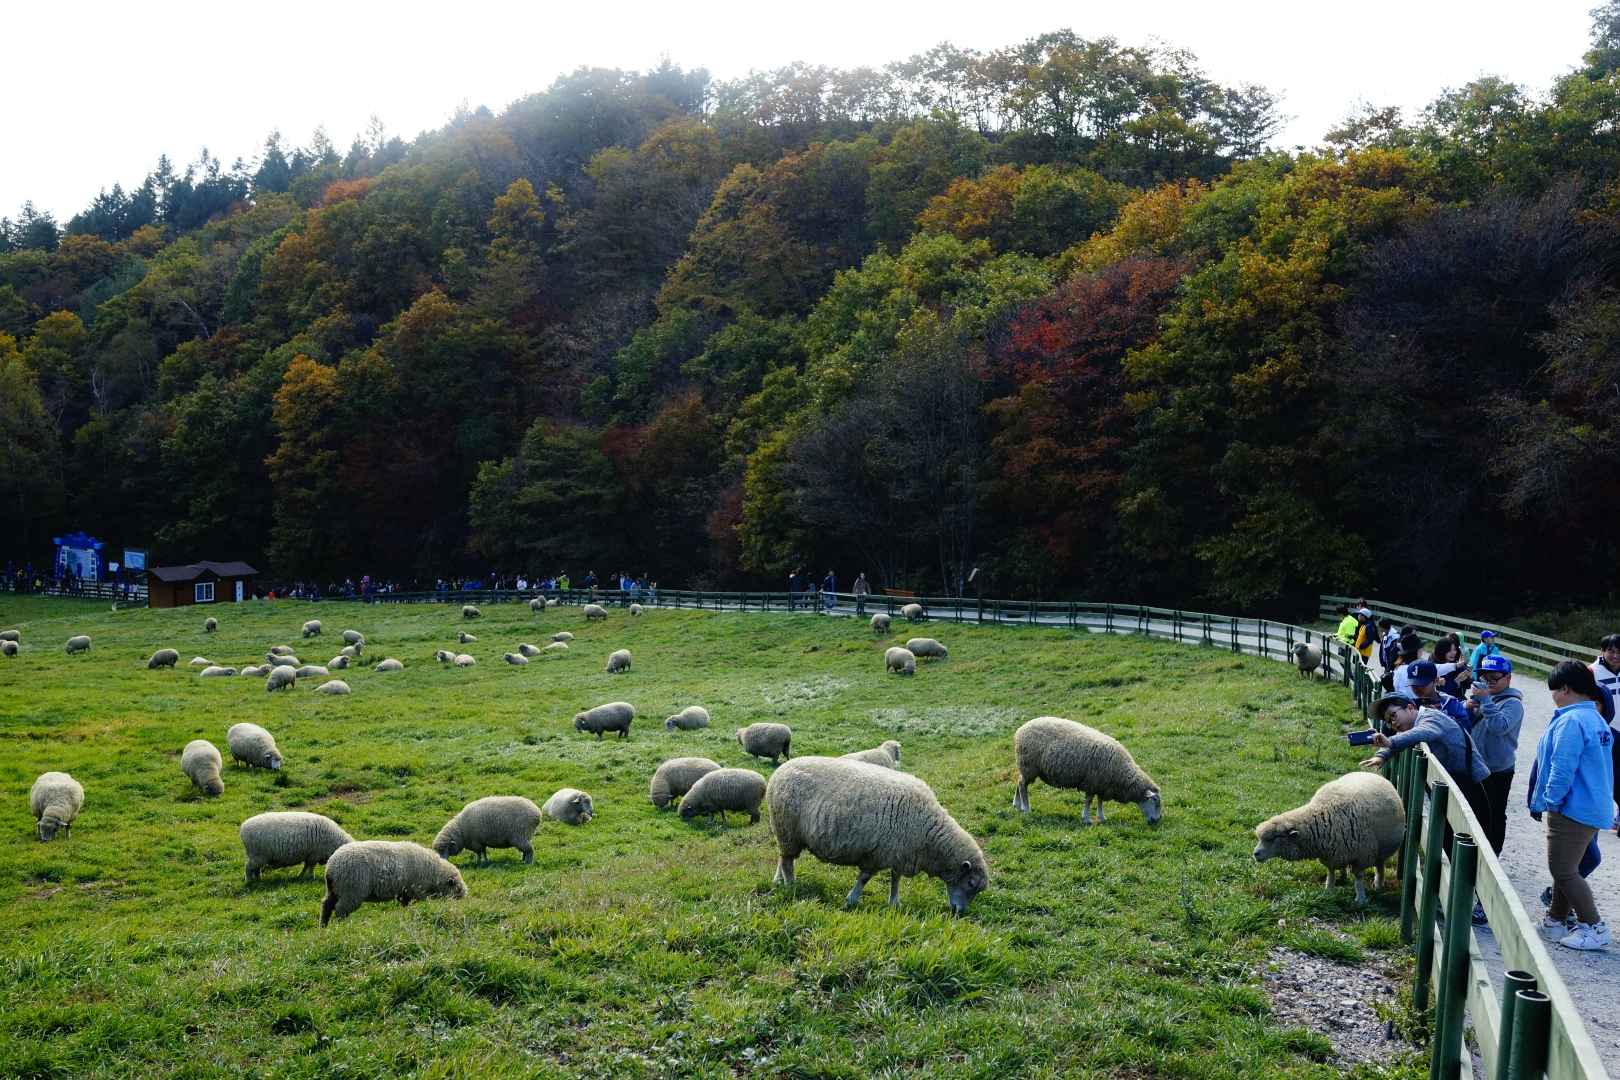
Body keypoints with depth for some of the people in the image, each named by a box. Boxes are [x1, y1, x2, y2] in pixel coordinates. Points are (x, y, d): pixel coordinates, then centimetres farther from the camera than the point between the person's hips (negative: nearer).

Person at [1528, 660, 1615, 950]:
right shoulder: (1597, 720, 12)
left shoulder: (1570, 721, -20)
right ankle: (1554, 921, 27)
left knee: (1563, 869, -2)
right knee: (1565, 868, 18)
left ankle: (1594, 928, 3)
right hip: (1595, 807, 10)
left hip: (1573, 810, -10)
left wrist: (1552, 802, -9)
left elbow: (1562, 769, -23)